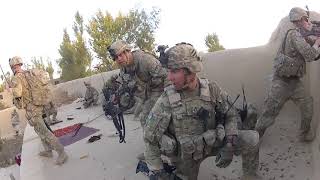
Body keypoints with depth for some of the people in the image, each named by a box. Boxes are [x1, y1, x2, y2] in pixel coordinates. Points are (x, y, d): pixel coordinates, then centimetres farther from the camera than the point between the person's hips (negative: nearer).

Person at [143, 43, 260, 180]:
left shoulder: (212, 89, -15)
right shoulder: (166, 100, -22)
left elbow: (231, 114, -3)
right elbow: (150, 136, -15)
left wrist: (229, 145, -17)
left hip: (213, 143, 2)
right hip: (185, 155, -1)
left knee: (252, 139, -12)